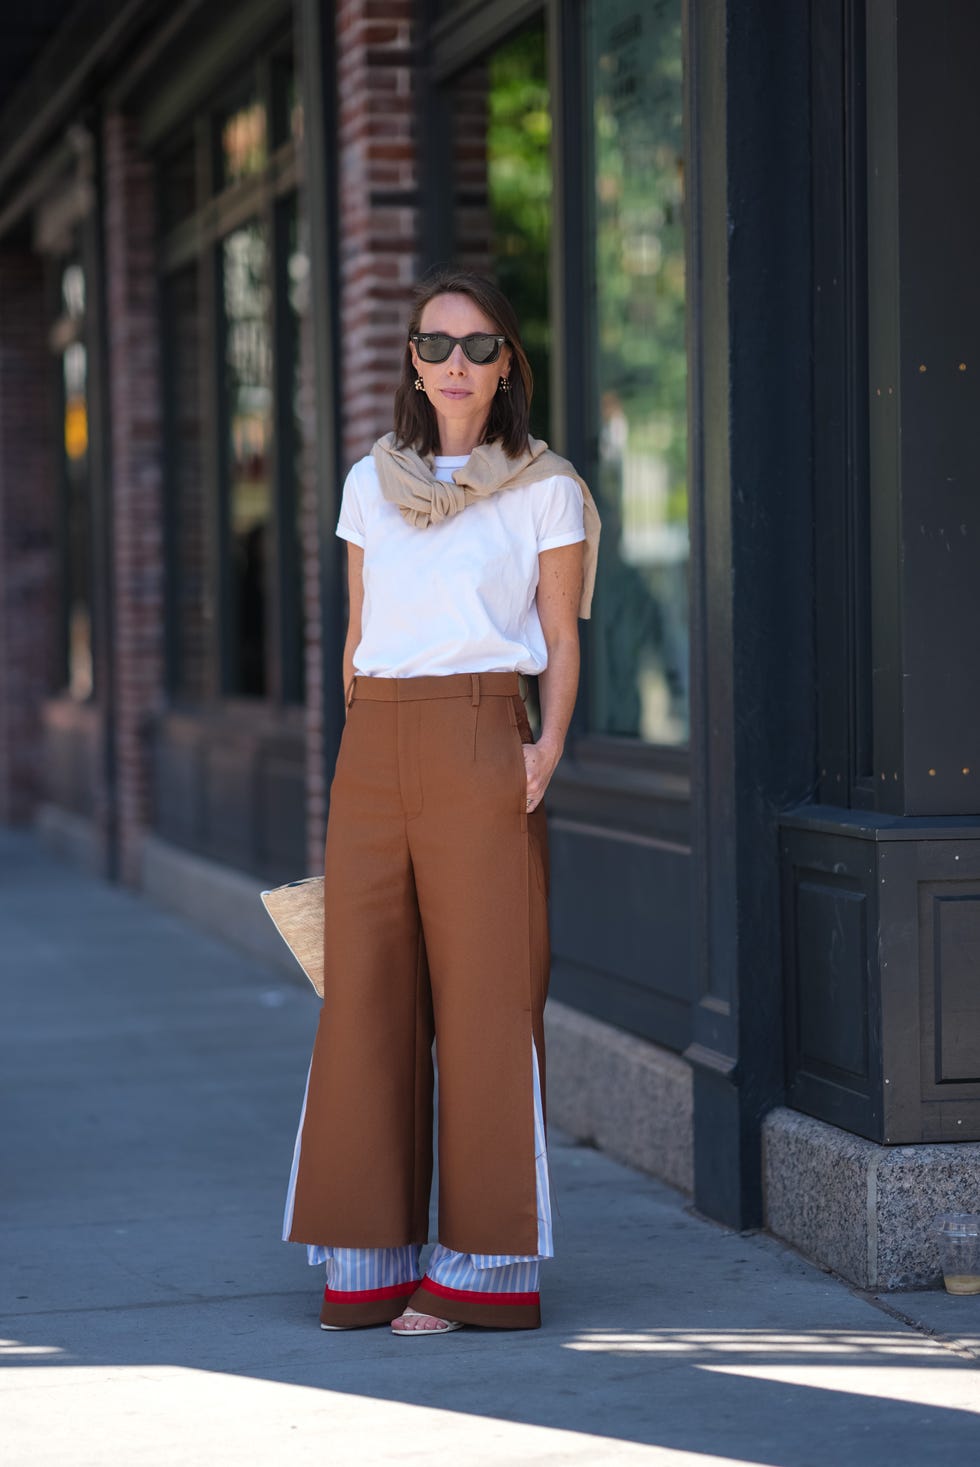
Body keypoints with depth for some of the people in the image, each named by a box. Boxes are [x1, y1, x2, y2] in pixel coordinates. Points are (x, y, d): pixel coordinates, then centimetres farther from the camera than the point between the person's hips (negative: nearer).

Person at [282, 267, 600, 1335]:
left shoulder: (545, 489, 4)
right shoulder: (370, 484, 14)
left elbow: (561, 640, 4)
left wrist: (550, 745, -11)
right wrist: (355, 762, 15)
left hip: (481, 753, -4)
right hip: (373, 753, 4)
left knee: (486, 998, -4)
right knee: (365, 996, 2)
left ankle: (479, 1268, 3)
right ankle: (371, 1259, 10)